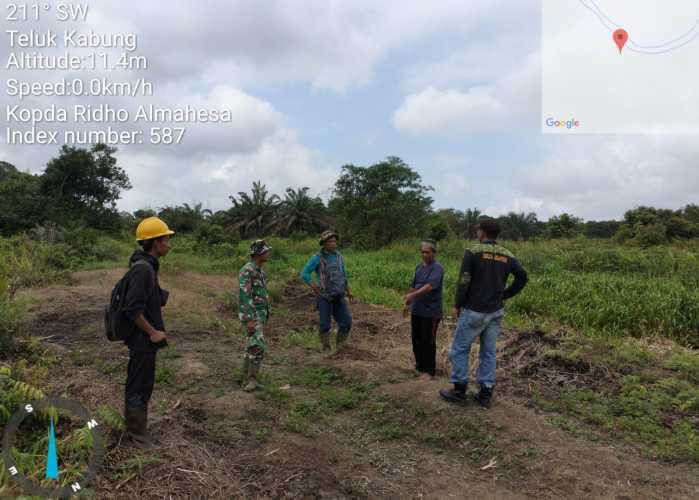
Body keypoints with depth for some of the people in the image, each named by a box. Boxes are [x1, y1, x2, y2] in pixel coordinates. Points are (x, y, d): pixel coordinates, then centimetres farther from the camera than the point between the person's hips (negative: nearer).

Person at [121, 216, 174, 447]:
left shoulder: (147, 266, 9)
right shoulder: (142, 268, -22)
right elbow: (132, 309, -27)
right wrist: (152, 332, -18)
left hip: (144, 338, 10)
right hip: (143, 339, -10)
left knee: (139, 384, 21)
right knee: (140, 387, 3)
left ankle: (134, 426, 35)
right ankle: (138, 434, 16)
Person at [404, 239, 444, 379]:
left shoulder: (437, 268, -14)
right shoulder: (419, 267, 10)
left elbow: (430, 286, -27)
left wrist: (413, 295, -33)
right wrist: (408, 297, 5)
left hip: (431, 311, -7)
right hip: (416, 310, 7)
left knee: (428, 342, 1)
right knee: (416, 339, 14)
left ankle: (429, 370, 14)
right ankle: (419, 366, 29)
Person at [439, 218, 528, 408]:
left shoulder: (472, 252, -12)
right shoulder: (507, 255, 4)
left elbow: (464, 281, -16)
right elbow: (522, 277, -4)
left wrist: (457, 305, -5)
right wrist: (504, 295, 6)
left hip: (473, 311, -5)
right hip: (496, 312, 5)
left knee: (459, 349, 8)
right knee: (488, 352, 11)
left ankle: (459, 391, 13)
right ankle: (486, 394, 16)